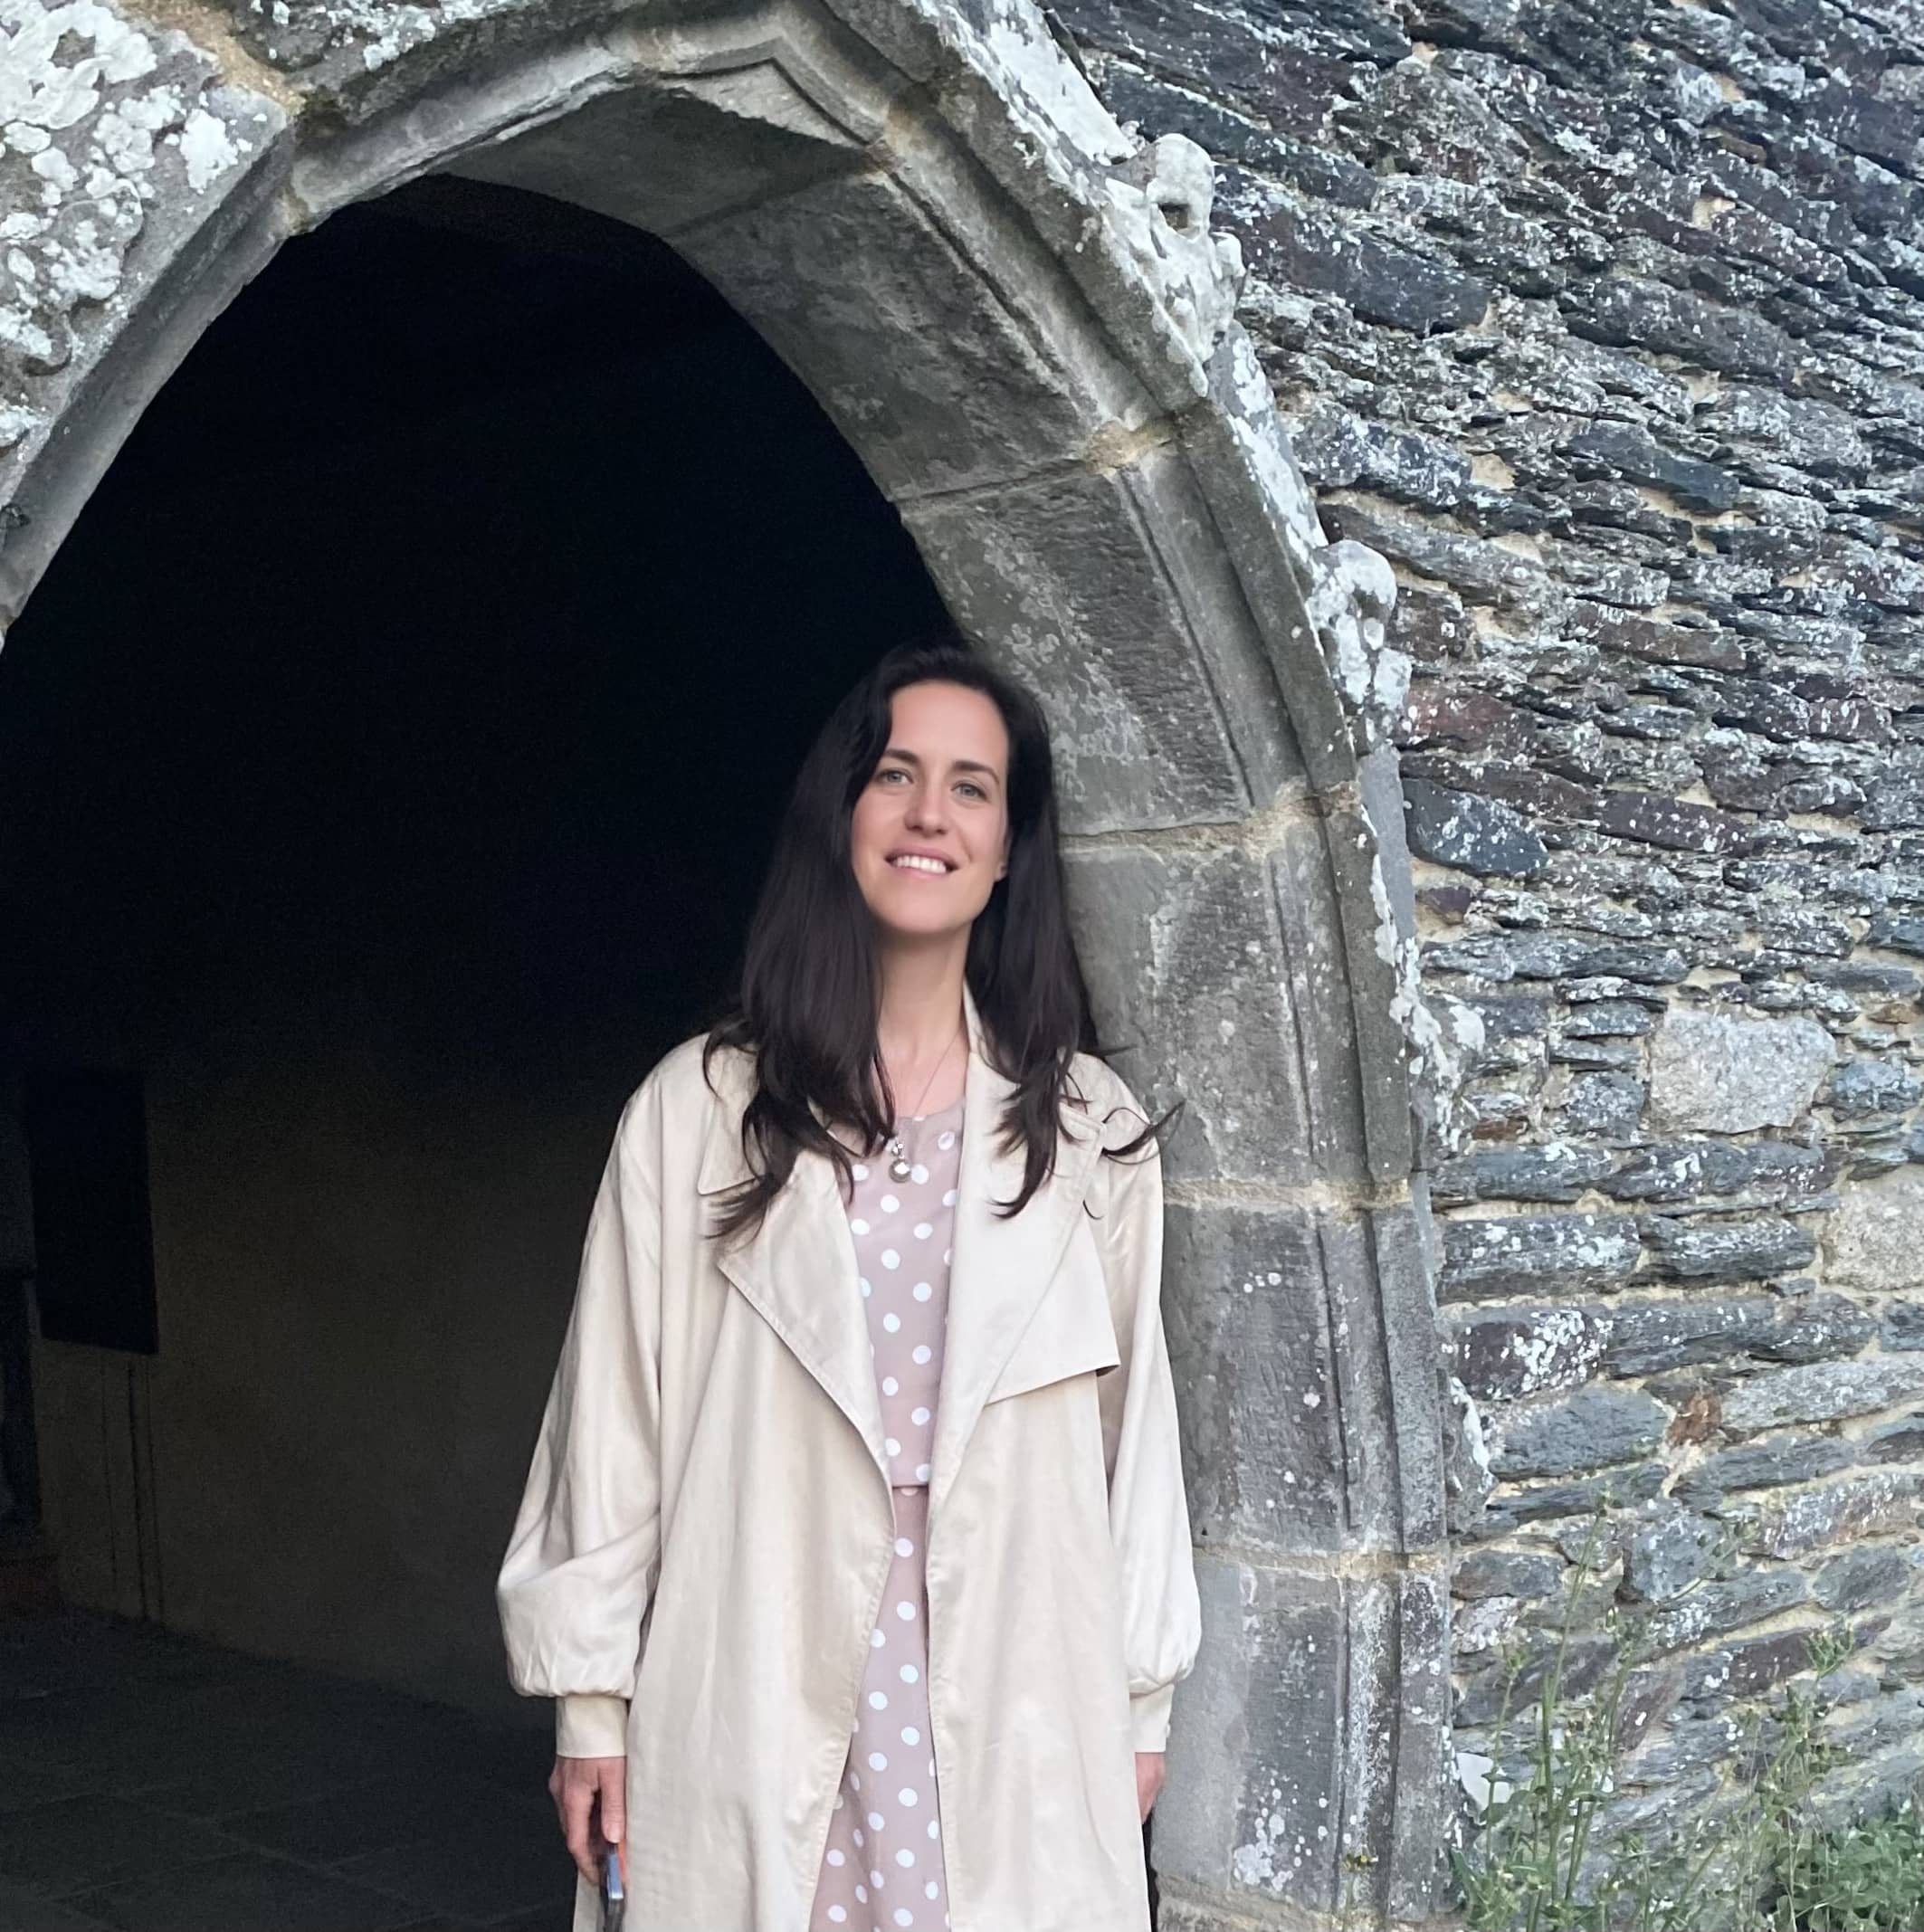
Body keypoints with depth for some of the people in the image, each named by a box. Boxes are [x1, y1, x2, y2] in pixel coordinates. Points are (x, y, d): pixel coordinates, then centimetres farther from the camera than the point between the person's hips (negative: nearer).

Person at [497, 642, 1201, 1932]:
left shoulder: (1087, 1127, 3)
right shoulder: (698, 1109, -2)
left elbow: (1134, 1416, 7)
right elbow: (615, 1419, 1)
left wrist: (1142, 1697, 9)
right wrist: (593, 1697, 1)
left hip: (1012, 1715, 1)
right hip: (755, 1704, -1)